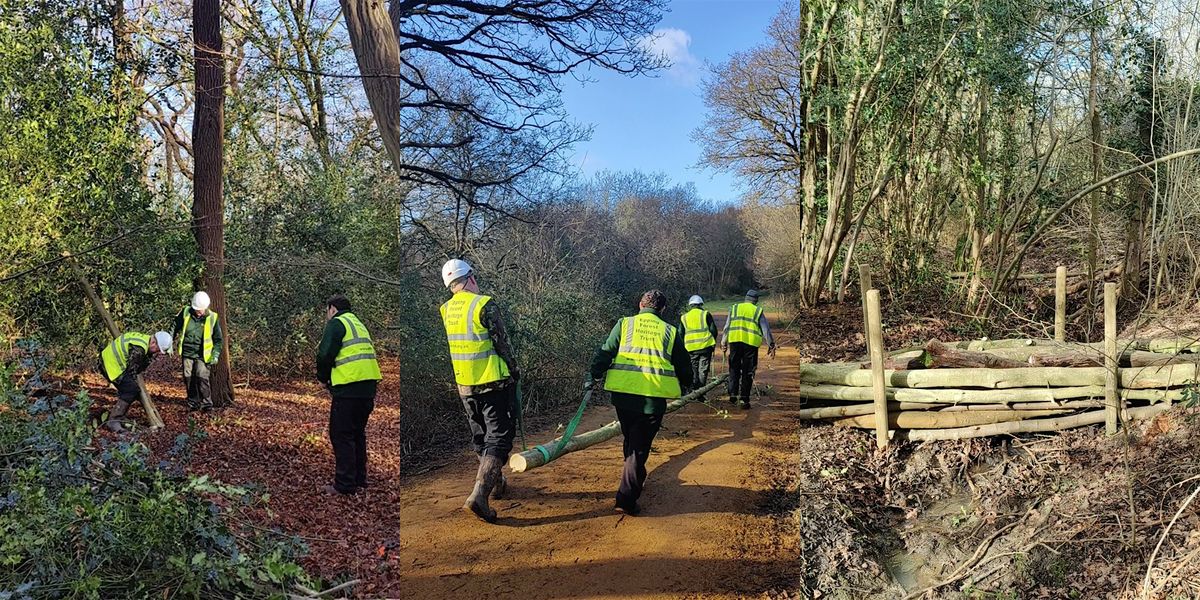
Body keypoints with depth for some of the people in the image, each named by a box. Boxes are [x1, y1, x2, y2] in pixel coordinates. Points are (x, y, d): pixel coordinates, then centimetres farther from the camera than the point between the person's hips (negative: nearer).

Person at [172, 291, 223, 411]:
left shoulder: (213, 318, -5)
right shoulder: (185, 312, -1)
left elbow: (218, 339, 3)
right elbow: (175, 328, 13)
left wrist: (216, 354, -7)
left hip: (202, 355, -3)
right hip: (187, 353, 3)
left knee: (202, 378, -14)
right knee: (189, 379, 5)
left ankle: (207, 403, -2)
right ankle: (193, 404, 18)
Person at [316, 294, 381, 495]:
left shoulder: (336, 323, -3)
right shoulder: (359, 324, 24)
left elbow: (325, 355, -13)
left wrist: (323, 378, 5)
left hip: (348, 388, -8)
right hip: (368, 386, 8)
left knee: (341, 435, 0)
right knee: (357, 434, 18)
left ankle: (345, 484, 1)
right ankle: (359, 480, 23)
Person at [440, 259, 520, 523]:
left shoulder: (445, 310, 2)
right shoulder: (485, 305, -16)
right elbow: (502, 343, -11)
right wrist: (514, 370, 3)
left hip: (465, 386, 6)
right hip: (494, 383, -6)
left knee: (481, 438, 21)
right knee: (498, 438, -2)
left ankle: (496, 483, 36)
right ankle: (479, 495, -15)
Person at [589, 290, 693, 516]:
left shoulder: (624, 324, 7)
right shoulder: (670, 332, 9)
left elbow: (605, 353, 0)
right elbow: (684, 365, 17)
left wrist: (593, 376, 5)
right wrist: (685, 383, 35)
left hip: (623, 394, 1)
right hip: (654, 398, -1)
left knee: (630, 442, 23)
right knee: (640, 448, 4)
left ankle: (634, 481, 41)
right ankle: (627, 499, -2)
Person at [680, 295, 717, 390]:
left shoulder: (684, 317, 10)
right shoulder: (706, 314, 2)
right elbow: (713, 330, 0)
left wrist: (683, 347, 18)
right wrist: (713, 343, 12)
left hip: (691, 348, 2)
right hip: (705, 346, -2)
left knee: (694, 370, 12)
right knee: (703, 370, 1)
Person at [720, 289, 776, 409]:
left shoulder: (734, 308, 12)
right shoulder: (758, 311, 8)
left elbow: (727, 327, 11)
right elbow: (766, 329, 4)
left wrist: (724, 343, 17)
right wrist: (771, 345, 7)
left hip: (735, 341, 1)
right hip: (751, 344, -1)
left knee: (734, 369, 13)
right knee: (748, 372, 5)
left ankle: (733, 394, 1)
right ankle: (744, 399, 4)